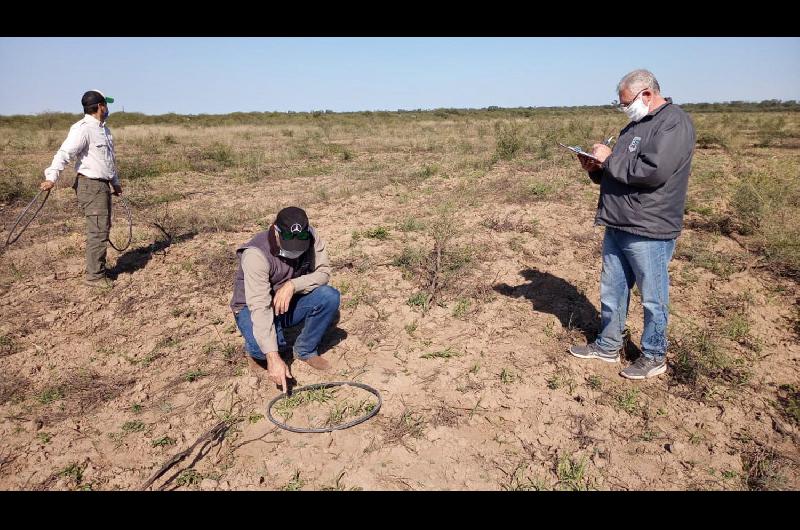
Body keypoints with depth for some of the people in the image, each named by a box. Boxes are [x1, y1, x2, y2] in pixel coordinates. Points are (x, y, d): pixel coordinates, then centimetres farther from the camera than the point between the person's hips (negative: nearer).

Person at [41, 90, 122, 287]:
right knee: (98, 230, -9)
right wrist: (51, 177, -36)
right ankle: (94, 276, -2)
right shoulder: (83, 128, -14)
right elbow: (65, 153, -25)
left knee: (103, 228, 15)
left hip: (103, 185, 10)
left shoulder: (104, 129, 17)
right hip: (90, 185, -10)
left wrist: (115, 182, 33)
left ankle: (96, 269, 28)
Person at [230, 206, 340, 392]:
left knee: (330, 297, -22)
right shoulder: (256, 254, -32)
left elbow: (323, 272, -14)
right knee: (262, 347, -35)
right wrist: (273, 358, -45)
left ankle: (305, 350, -1)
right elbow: (259, 307, -38)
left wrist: (292, 285, -33)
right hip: (253, 307, -4)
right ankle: (255, 351, 4)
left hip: (289, 302, 4)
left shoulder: (311, 237, -18)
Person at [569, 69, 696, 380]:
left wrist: (610, 159, -15)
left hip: (649, 230, -9)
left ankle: (654, 357, 22)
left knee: (653, 298, 6)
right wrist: (596, 169, 2)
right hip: (617, 226, 9)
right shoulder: (636, 124, 16)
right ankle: (608, 346, 31)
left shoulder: (675, 123, -12)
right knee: (611, 291, 16)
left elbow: (653, 171, -25)